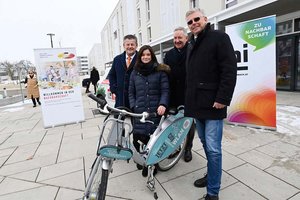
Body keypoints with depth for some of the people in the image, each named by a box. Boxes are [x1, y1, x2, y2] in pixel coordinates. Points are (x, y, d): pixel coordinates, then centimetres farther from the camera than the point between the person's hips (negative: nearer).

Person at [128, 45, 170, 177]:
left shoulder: (160, 71, 7)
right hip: (140, 111, 2)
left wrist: (163, 104, -16)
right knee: (138, 137, -5)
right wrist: (133, 107, 0)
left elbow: (165, 90, 1)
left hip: (156, 111, -2)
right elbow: (131, 92, 15)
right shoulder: (135, 73, 16)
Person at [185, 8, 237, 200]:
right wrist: (190, 99, 15)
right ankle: (211, 175, 36)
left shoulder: (219, 37, -3)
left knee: (213, 149, -3)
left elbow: (230, 70, -13)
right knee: (206, 145, 18)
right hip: (197, 104, 8)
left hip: (213, 104, -7)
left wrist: (222, 99, -20)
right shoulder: (192, 45, 20)